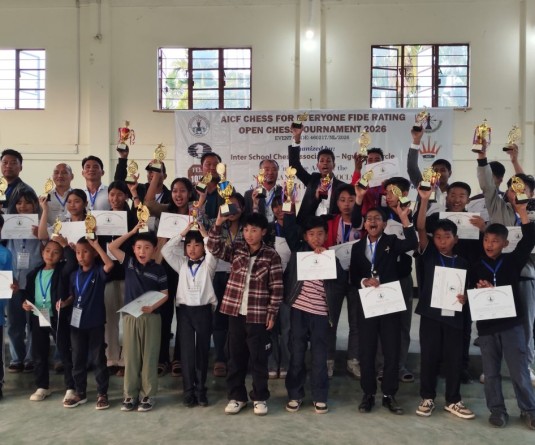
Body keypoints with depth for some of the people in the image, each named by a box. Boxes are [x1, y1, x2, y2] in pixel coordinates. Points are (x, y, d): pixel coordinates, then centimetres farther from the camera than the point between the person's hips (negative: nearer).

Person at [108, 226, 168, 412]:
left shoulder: (158, 269, -4)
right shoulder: (129, 262, 3)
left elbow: (165, 294, -1)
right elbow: (112, 247, -1)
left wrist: (153, 306, -18)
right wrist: (132, 232, -5)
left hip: (151, 317, -2)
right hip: (130, 316, 2)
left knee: (149, 356, 4)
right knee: (131, 356, 8)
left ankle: (148, 395, 14)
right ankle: (130, 395, 17)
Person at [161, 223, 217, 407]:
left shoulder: (208, 264, 3)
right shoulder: (181, 264, 10)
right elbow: (166, 250, -1)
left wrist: (203, 232, -7)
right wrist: (183, 232, -2)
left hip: (203, 310, -1)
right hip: (184, 310, 1)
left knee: (202, 350, 5)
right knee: (186, 350, 1)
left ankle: (201, 390, 15)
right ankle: (189, 391, 8)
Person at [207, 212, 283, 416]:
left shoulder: (271, 256, -5)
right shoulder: (236, 250, 5)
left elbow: (276, 287, -5)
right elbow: (214, 247, -7)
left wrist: (272, 313, -7)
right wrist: (219, 222, -17)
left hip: (258, 315, -3)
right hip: (236, 313, 3)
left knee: (258, 357, 6)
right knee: (235, 356, 11)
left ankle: (260, 398, 20)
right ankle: (236, 396, 24)